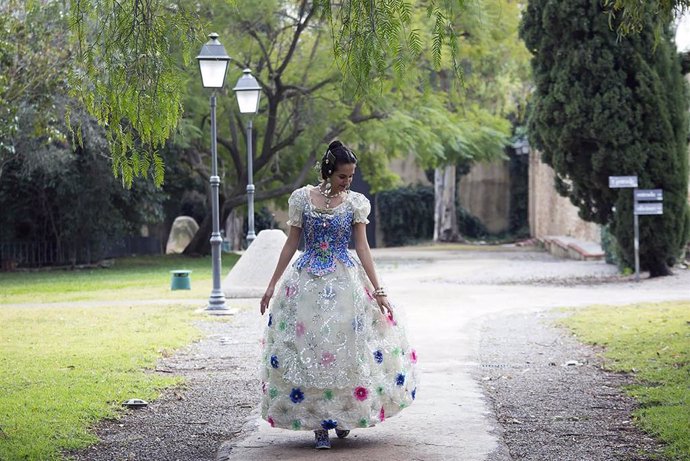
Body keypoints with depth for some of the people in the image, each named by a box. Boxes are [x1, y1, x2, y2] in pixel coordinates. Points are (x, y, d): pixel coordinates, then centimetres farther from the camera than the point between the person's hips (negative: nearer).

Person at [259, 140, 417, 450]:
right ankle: (318, 423, 4)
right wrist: (272, 284, 4)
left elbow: (362, 247, 0)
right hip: (307, 281, 0)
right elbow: (291, 243, 5)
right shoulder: (302, 198, 0)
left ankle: (343, 415, 20)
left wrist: (377, 290, -5)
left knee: (347, 347, -1)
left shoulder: (355, 202, 0)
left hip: (345, 282, 0)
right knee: (307, 348, -3)